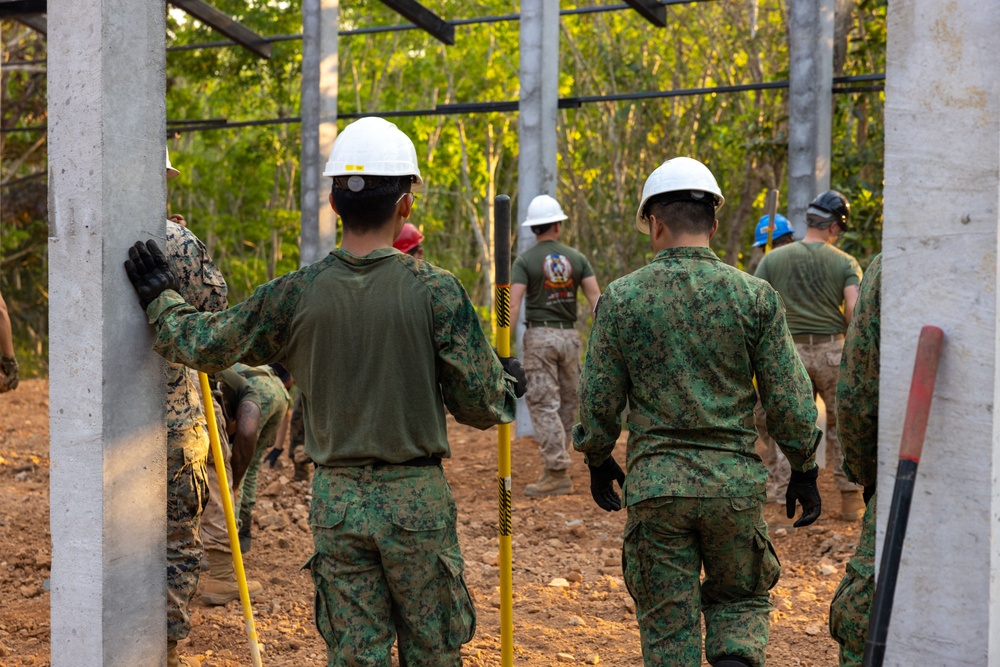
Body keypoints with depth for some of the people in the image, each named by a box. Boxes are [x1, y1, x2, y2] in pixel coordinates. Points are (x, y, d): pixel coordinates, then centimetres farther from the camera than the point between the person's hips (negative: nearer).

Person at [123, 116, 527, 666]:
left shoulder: (296, 295, -5)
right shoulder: (436, 291, -11)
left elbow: (204, 345, 5)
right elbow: (480, 406, -6)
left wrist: (159, 297, 23)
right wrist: (509, 382, 17)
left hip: (336, 501, 2)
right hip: (418, 498, -2)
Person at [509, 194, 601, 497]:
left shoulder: (525, 260, -5)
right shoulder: (576, 258, 5)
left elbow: (513, 305, -15)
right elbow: (596, 298, -4)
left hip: (539, 336, -4)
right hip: (569, 335, 4)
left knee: (544, 405, -4)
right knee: (567, 402, 15)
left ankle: (557, 474, -10)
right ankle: (557, 463, 21)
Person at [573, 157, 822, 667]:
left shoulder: (622, 297, -4)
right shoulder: (754, 296, -3)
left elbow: (599, 399, 0)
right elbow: (789, 399, -2)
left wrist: (598, 460, 17)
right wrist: (804, 470, 11)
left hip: (654, 483, 0)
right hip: (734, 481, 1)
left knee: (667, 623, 11)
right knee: (739, 599, 19)